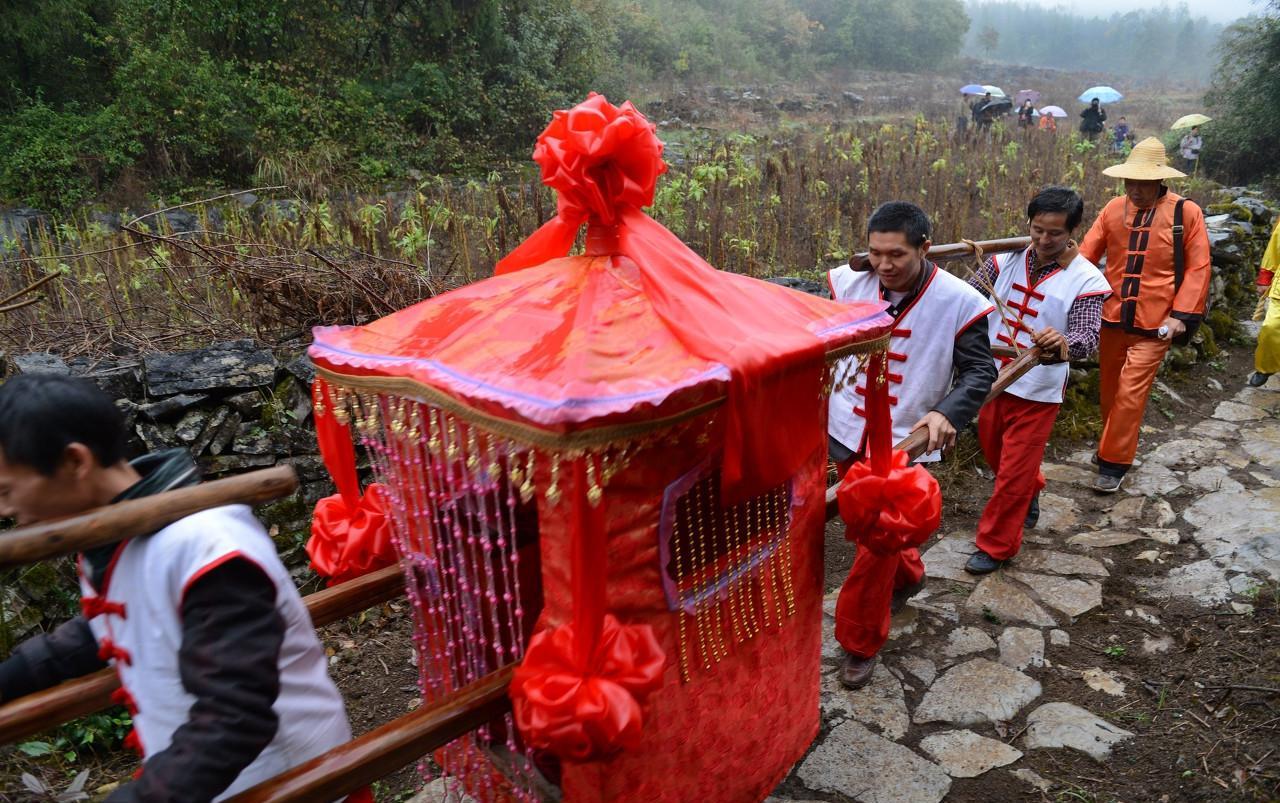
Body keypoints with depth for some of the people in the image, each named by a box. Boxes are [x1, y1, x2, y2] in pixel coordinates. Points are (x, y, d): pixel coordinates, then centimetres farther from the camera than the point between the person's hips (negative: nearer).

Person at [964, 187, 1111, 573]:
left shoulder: (1087, 280, -14)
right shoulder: (1006, 259, -3)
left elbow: (1088, 336, -25)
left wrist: (1062, 344, -48)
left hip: (1037, 391, -5)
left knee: (1014, 471, 2)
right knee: (995, 453, 23)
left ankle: (996, 546, 18)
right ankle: (1029, 497, 52)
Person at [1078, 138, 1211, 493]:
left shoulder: (1186, 212, -6)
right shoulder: (1114, 208, 1)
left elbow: (1198, 268, -5)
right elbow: (1087, 252, -2)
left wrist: (1181, 315, -12)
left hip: (1154, 324, -3)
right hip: (1111, 317, 4)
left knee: (1130, 394, -5)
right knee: (1110, 389, 15)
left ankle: (1113, 463, 7)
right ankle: (1113, 446, 36)